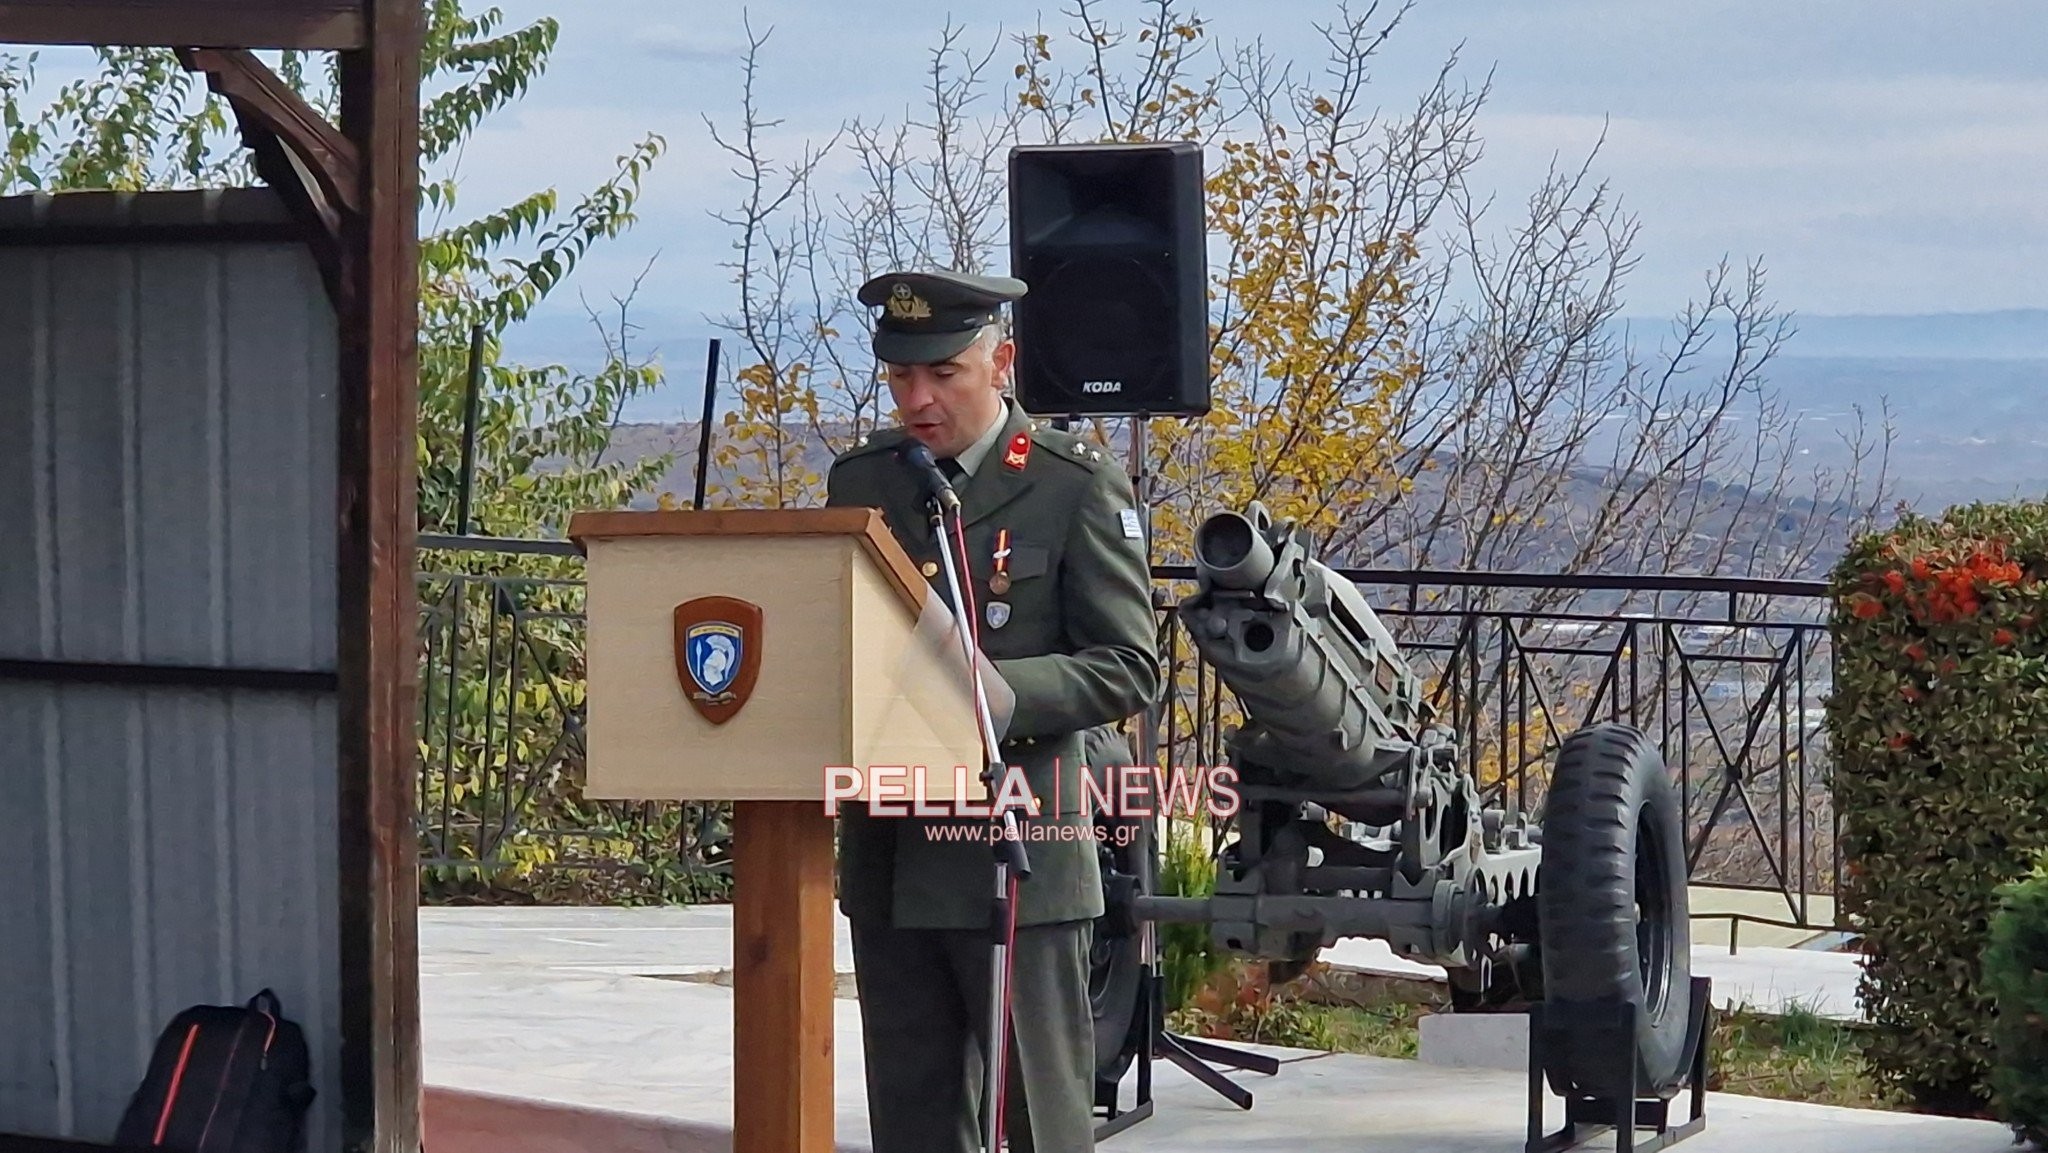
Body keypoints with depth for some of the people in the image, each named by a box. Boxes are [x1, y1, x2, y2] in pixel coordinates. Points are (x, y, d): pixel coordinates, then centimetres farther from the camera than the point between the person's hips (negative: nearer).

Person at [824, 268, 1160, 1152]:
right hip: (888, 857, 5)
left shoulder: (1077, 487, -3)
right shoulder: (858, 481, 12)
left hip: (1020, 855, -5)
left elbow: (1128, 670, -6)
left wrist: (995, 692, -21)